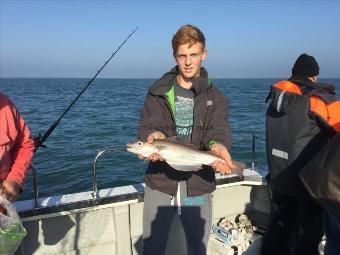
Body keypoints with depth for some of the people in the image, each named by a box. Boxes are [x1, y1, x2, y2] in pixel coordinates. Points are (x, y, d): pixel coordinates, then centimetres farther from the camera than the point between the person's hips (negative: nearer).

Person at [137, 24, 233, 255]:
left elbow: (218, 130, -12)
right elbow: (148, 127, -7)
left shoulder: (215, 98, 4)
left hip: (199, 184, 1)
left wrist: (217, 145, -36)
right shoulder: (158, 92, 3)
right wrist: (155, 136, -32)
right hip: (160, 181, 0)